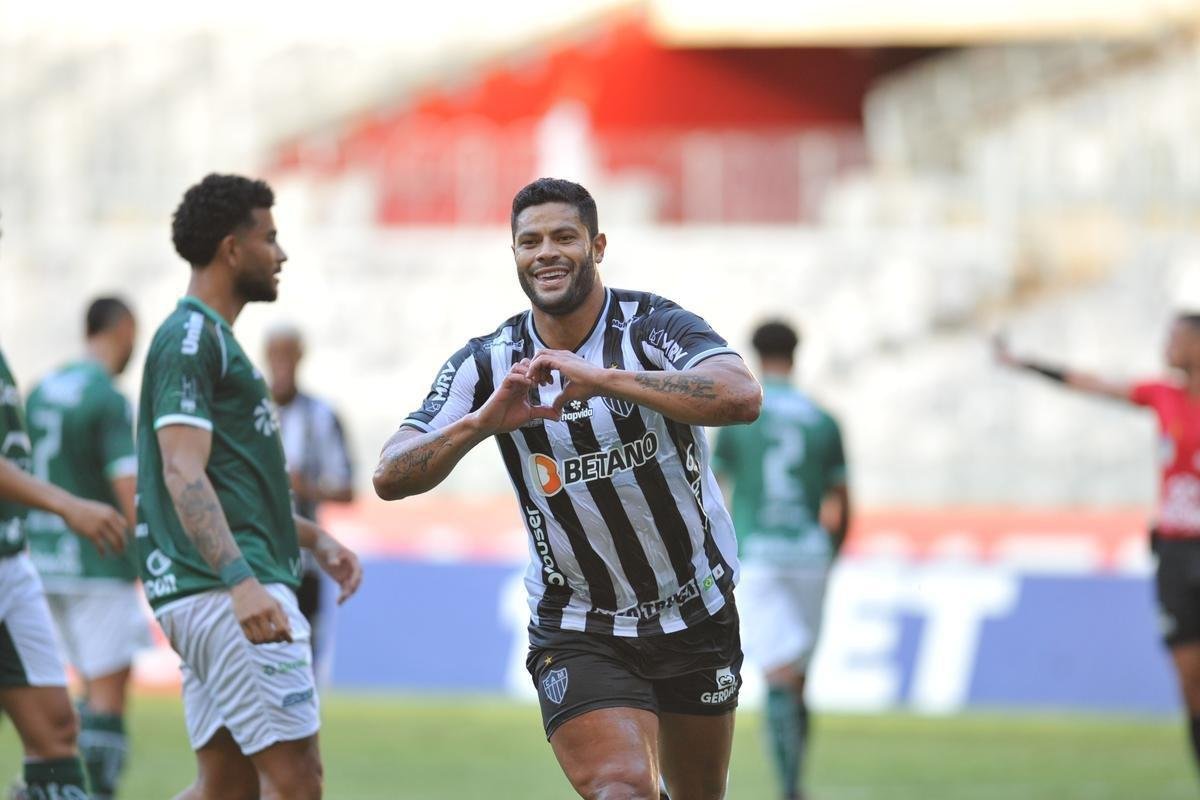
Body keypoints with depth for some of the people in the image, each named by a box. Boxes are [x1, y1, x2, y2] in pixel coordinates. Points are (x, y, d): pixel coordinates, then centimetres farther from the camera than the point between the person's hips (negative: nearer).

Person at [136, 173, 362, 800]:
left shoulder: (207, 338, 22)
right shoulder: (191, 338, -10)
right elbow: (183, 473, -21)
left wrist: (313, 539, 29)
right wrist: (240, 579, -30)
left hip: (226, 595, 11)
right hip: (228, 594, -11)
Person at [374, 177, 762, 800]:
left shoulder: (656, 328, -12)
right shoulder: (489, 365, -6)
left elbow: (741, 397, -33)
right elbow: (391, 477, -12)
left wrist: (602, 378, -41)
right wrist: (481, 422, -30)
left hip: (697, 615, 1)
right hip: (578, 628, -1)